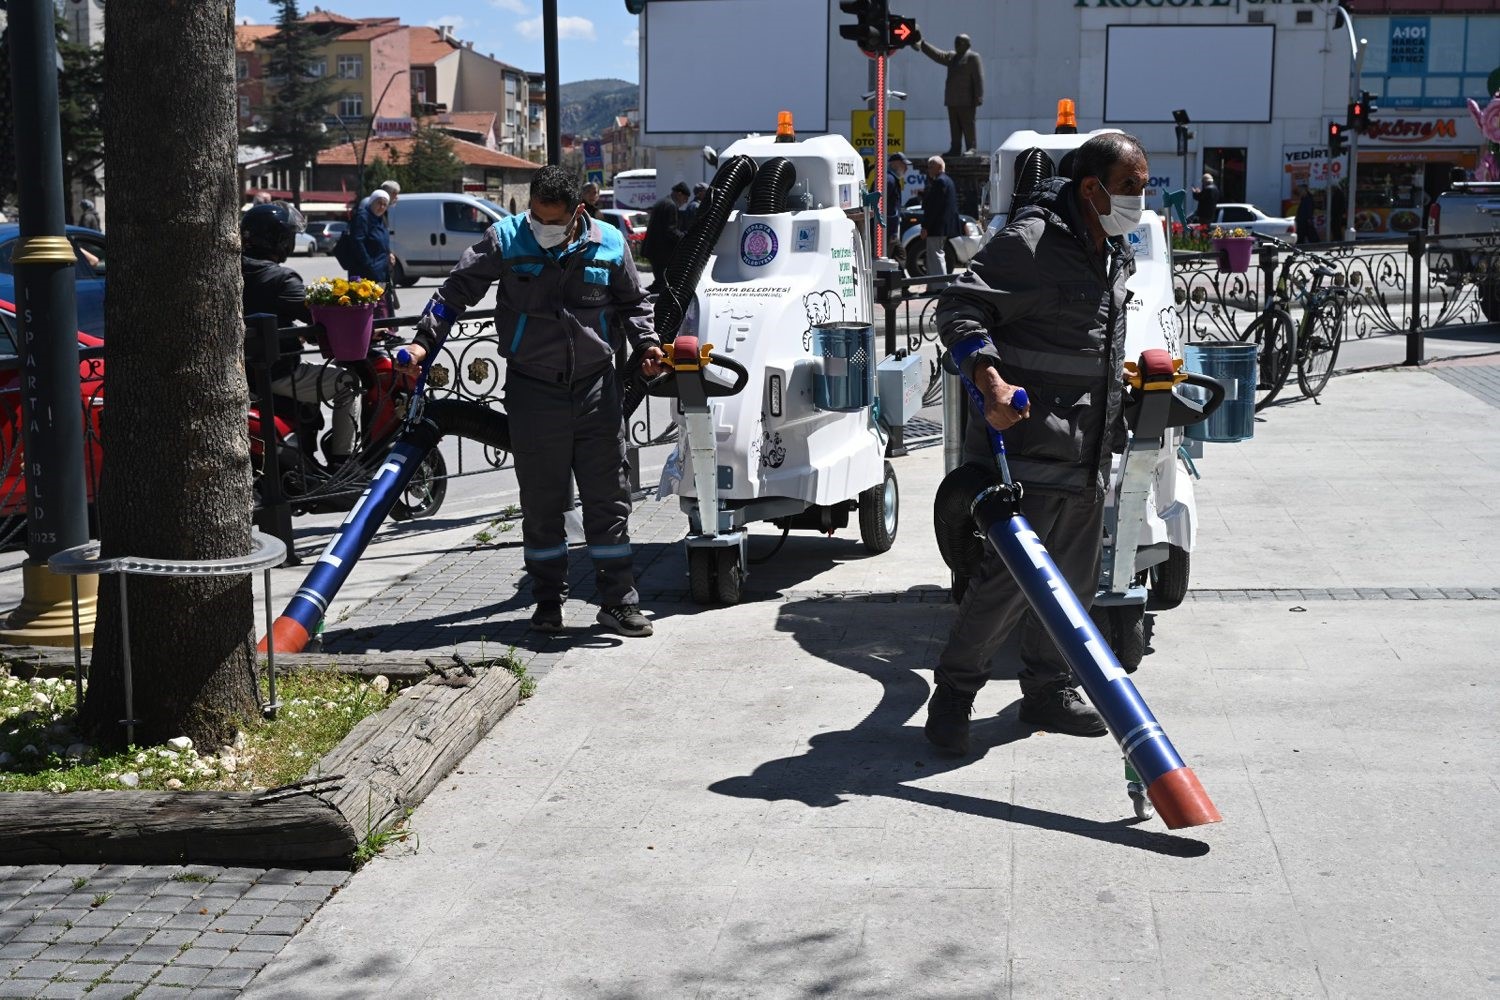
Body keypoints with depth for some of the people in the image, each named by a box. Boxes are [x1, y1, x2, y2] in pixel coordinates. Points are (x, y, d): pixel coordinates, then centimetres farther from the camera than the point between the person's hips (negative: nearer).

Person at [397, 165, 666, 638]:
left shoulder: (609, 244, 1)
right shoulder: (505, 240, -5)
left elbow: (632, 302, 15)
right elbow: (455, 291, -2)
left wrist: (647, 343, -1)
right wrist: (424, 342, -12)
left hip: (596, 387, 1)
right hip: (533, 390, -1)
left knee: (608, 497, 3)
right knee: (542, 502, 5)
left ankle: (618, 601, 11)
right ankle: (548, 600, 18)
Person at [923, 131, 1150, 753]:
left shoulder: (1116, 254, 15)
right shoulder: (1031, 242, -14)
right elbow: (959, 308, -19)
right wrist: (991, 381, -29)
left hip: (1088, 455, 9)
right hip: (1030, 448, -9)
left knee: (1071, 579, 14)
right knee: (1010, 575, -8)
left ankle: (1049, 691, 28)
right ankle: (954, 691, 7)